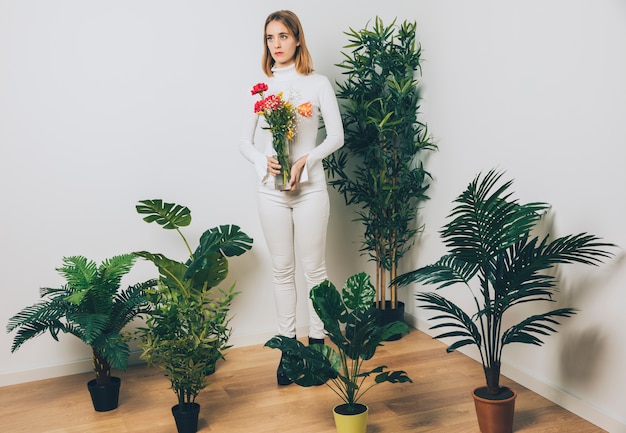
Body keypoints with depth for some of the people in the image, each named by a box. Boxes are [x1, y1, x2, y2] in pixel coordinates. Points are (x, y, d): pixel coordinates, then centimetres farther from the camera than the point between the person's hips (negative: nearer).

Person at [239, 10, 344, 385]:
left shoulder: (318, 83, 1)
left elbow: (336, 136, -2)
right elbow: (246, 141, 8)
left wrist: (305, 160, -15)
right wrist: (264, 161, -12)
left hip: (310, 187, -2)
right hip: (272, 189, 2)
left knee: (314, 267, 3)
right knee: (282, 269, 8)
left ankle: (317, 344, 14)